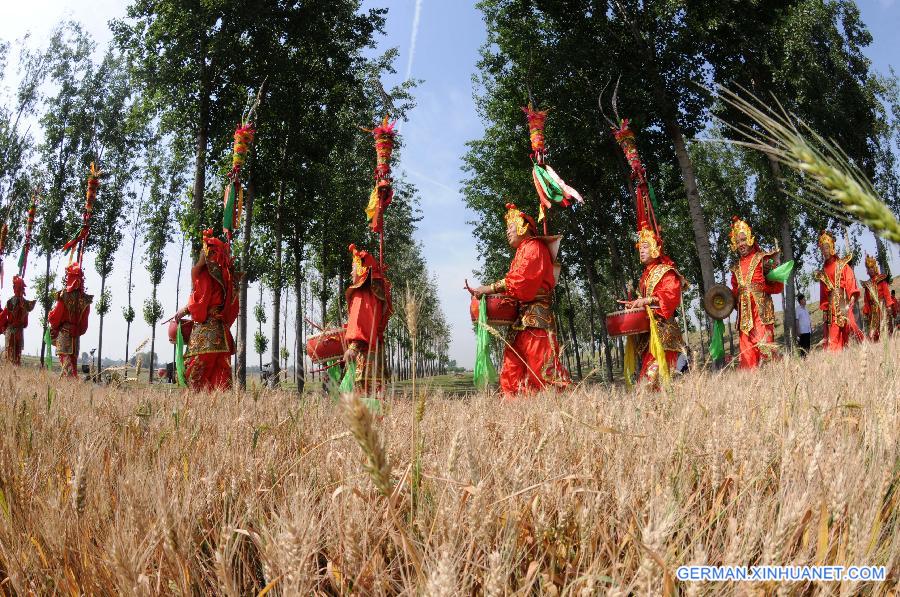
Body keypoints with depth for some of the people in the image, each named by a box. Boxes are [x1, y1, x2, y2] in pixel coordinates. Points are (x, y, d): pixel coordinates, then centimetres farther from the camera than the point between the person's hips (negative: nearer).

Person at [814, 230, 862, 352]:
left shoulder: (842, 264, 4)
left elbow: (851, 283, -4)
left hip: (843, 304, -4)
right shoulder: (823, 271, 16)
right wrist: (825, 309, 10)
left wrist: (850, 303, -15)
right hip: (831, 308, 4)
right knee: (832, 339, -2)